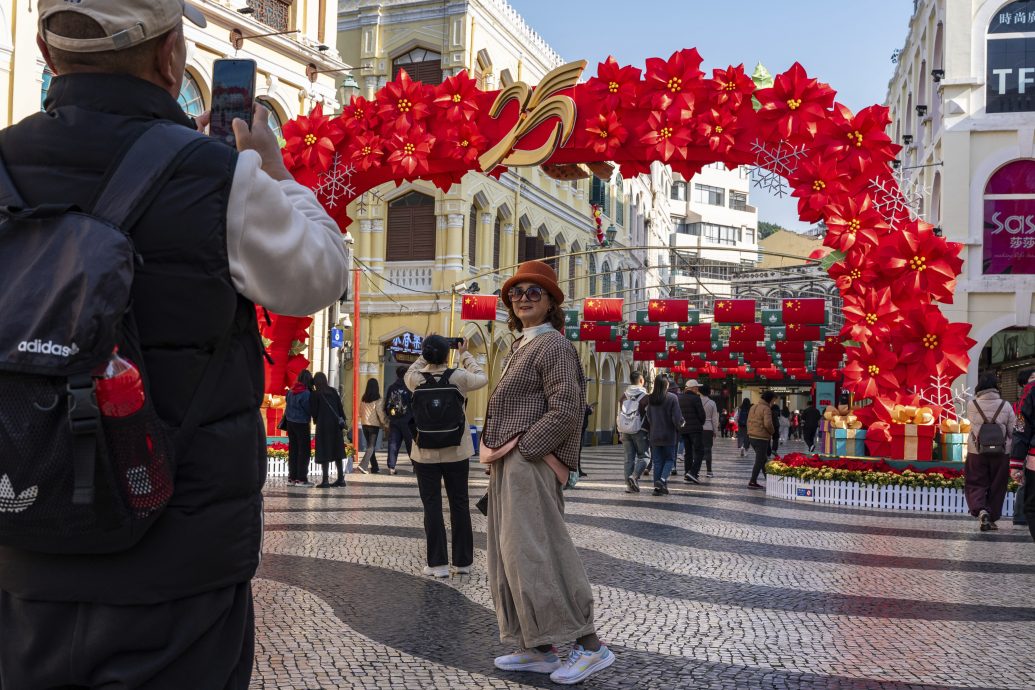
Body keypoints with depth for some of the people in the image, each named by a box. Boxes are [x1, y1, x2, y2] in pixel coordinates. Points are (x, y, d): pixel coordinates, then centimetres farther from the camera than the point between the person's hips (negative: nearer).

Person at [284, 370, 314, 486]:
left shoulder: (291, 391, 6)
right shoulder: (305, 393, -17)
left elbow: (289, 405, 14)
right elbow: (309, 410, -13)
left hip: (290, 422, 7)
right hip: (301, 424, -7)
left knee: (293, 450, 11)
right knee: (304, 450, -1)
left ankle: (292, 477, 15)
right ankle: (301, 478, -3)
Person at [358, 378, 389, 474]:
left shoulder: (363, 399, 3)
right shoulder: (377, 400, -11)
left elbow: (360, 412, 12)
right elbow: (381, 413, -10)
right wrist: (385, 425, -3)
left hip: (364, 424, 5)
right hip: (374, 425, -5)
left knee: (370, 445, 15)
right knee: (371, 447, -2)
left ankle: (374, 467, 20)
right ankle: (363, 465, -18)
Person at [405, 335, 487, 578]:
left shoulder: (416, 379, -10)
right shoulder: (459, 377, -12)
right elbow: (482, 378, 9)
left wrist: (426, 355, 18)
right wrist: (465, 354, 17)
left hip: (425, 454, 0)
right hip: (456, 452, 0)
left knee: (432, 506, 6)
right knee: (460, 505, 11)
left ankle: (438, 563, 7)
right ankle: (463, 561, 18)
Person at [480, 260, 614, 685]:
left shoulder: (553, 346, -10)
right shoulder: (522, 347, 19)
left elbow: (565, 412, -19)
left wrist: (518, 449, -18)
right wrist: (497, 455, 8)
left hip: (530, 464, -10)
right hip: (508, 467, 10)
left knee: (535, 554, -10)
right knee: (512, 556, 11)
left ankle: (590, 646, -1)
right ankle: (538, 650, 19)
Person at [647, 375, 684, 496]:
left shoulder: (651, 399, 0)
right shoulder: (672, 398, -12)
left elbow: (648, 417, 4)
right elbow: (677, 417, -12)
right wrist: (679, 426, 6)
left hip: (655, 435, 4)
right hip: (669, 435, -4)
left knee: (657, 461, 9)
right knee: (669, 459, 9)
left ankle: (657, 487, 8)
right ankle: (662, 479, -12)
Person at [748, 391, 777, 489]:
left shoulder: (753, 407, 12)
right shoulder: (766, 409, -15)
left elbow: (749, 421, 16)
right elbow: (768, 424, -24)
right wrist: (772, 431, -6)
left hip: (752, 436, 9)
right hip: (762, 438, -9)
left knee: (763, 459, 18)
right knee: (759, 461, -2)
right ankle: (752, 482, -3)